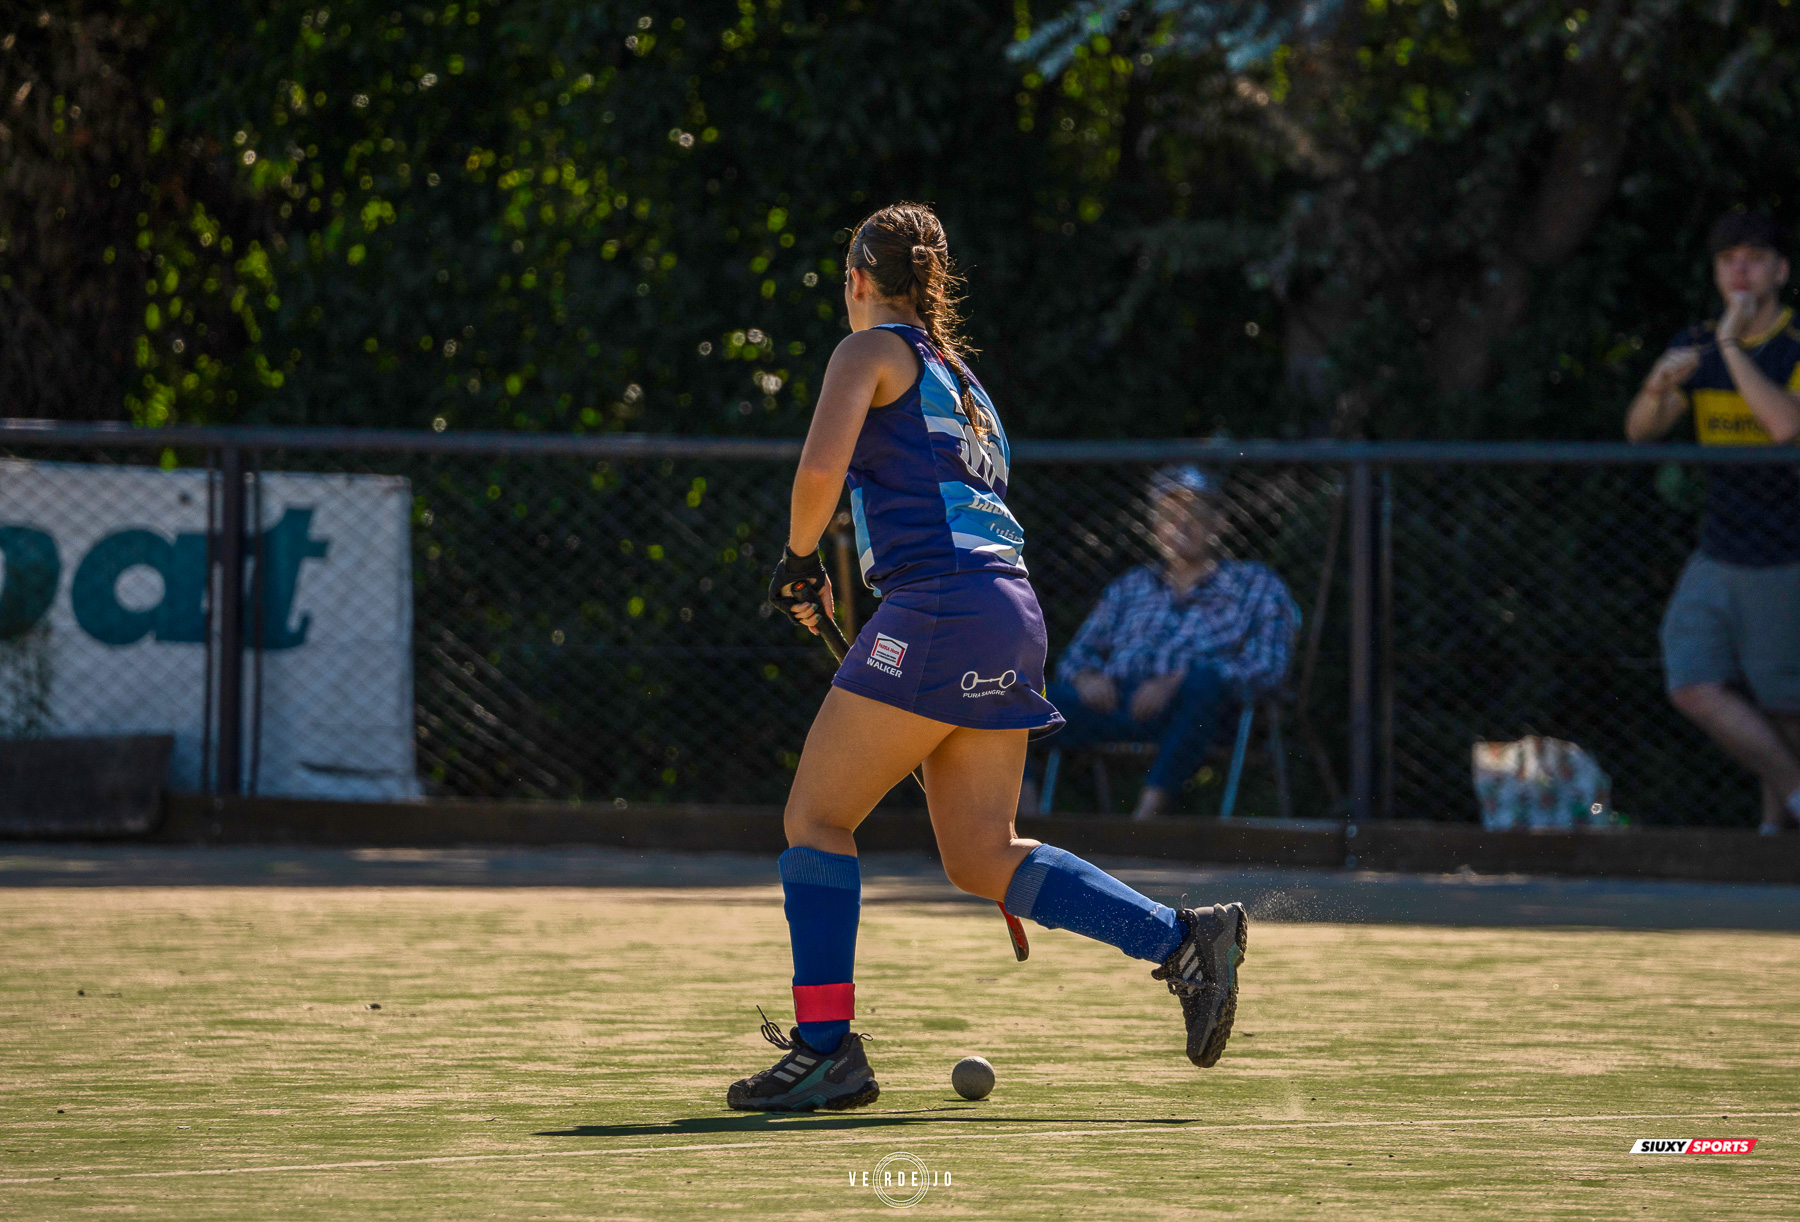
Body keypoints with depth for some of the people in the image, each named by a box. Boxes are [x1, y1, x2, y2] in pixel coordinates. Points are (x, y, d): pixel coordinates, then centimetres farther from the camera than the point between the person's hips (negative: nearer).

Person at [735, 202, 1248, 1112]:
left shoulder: (874, 351, 3)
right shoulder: (960, 379, 27)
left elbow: (821, 467, -13)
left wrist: (798, 560, 3)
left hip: (940, 607, -8)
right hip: (1012, 614, 8)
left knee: (816, 817, 0)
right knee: (981, 857, 8)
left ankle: (825, 1048, -4)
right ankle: (1185, 941, -2)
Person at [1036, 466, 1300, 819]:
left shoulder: (1255, 584, 20)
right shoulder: (1131, 587, 33)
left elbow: (1266, 665, 3)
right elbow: (1077, 654, 27)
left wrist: (1176, 683, -12)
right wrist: (1087, 677, -1)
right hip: (1114, 702, 3)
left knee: (1203, 677, -40)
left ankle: (1150, 806, -46)